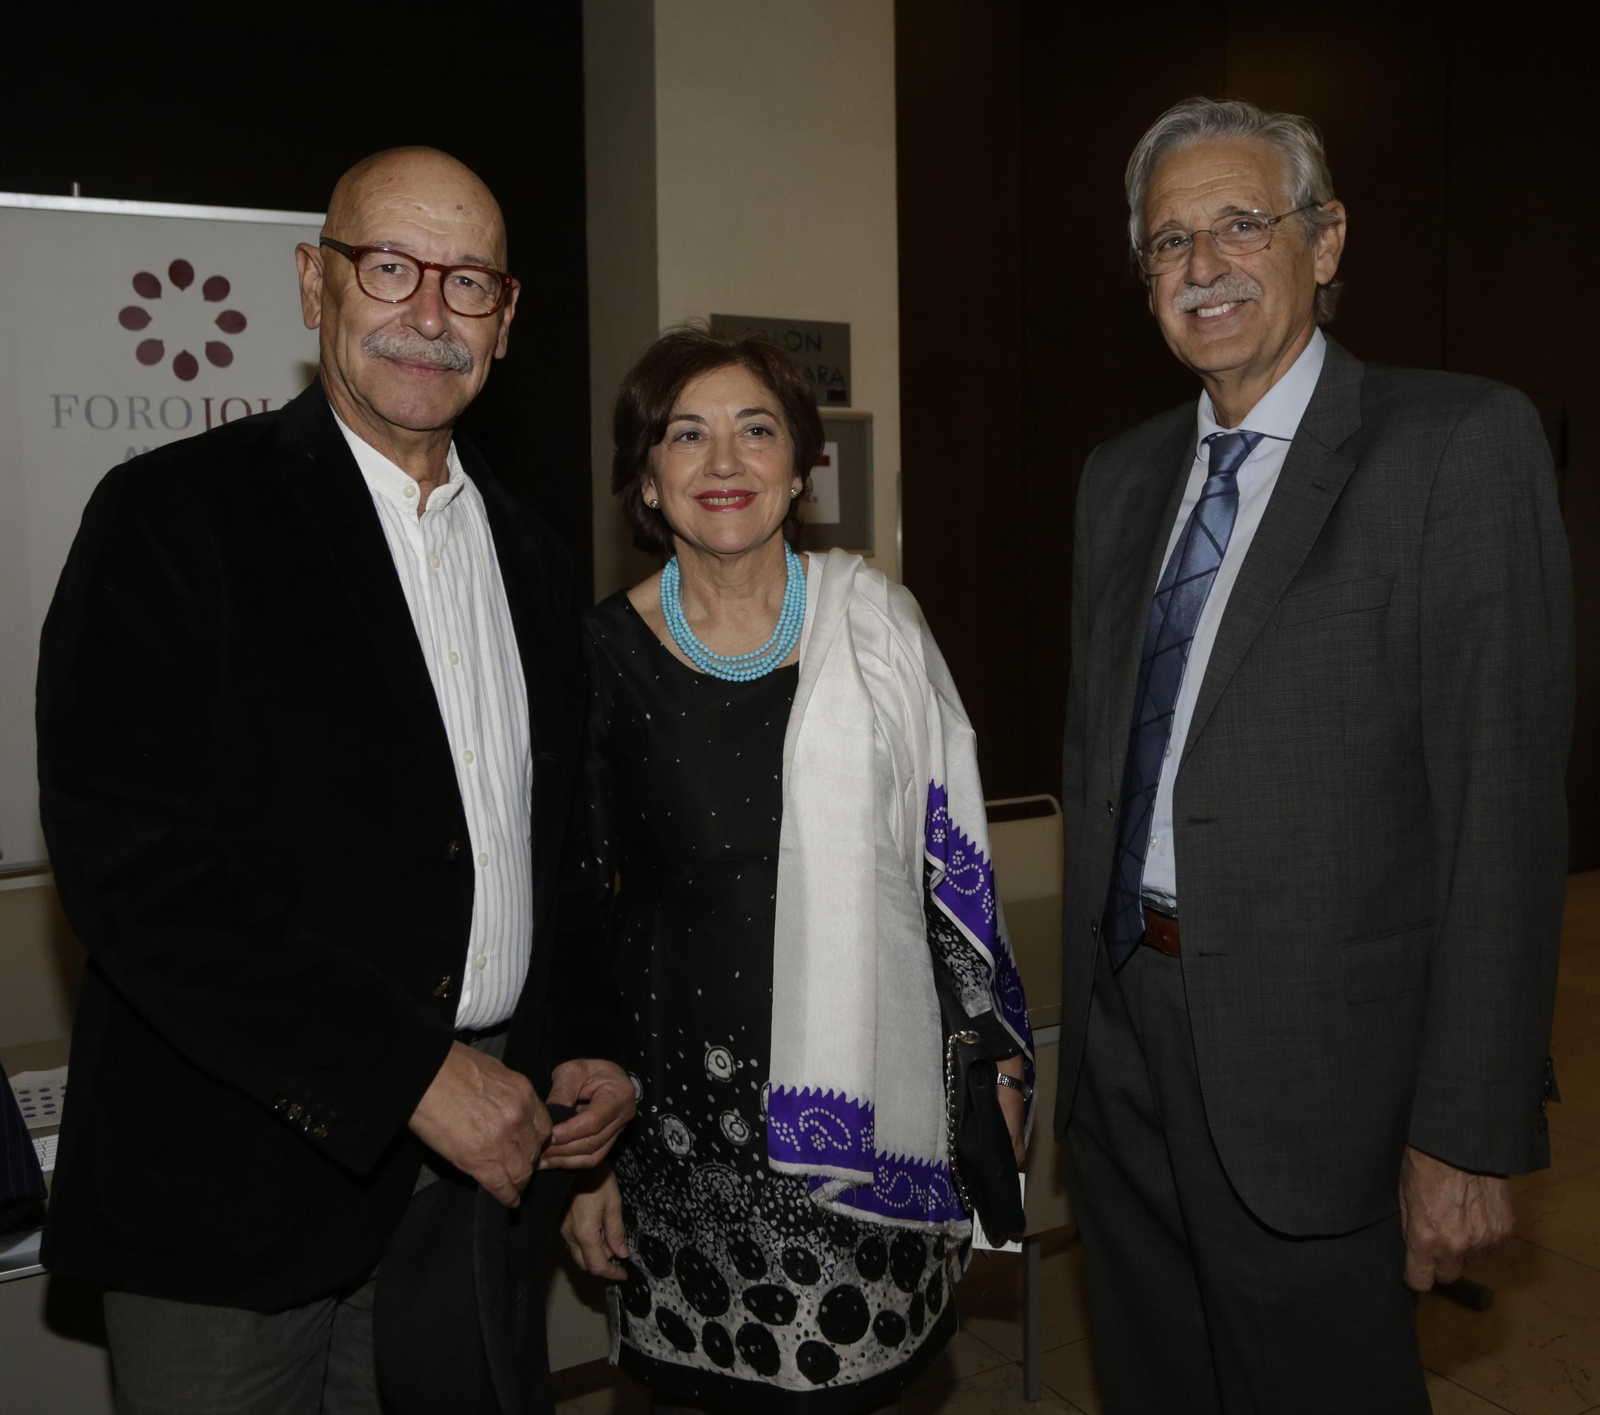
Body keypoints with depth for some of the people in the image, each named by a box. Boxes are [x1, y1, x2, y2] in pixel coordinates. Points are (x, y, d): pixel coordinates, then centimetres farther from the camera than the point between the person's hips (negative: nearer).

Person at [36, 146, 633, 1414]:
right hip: (243, 1184, -5)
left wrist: (573, 1057, 1)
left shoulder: (528, 553, 10)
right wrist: (413, 1073, -19)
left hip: (478, 1162, 5)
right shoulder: (174, 514, -9)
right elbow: (129, 864, -18)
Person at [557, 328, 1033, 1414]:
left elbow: (952, 851, 4)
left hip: (864, 1092, 1)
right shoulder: (603, 655, -3)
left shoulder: (875, 622, -1)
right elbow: (574, 907, 2)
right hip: (678, 1109, 0)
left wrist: (998, 1050, 6)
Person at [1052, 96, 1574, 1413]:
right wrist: (1083, 1019, 12)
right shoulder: (1119, 475, 9)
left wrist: (1471, 1133, -16)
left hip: (1308, 1070, -5)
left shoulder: (1460, 443, -10)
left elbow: (1506, 799, -14)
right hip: (1122, 1045, 6)